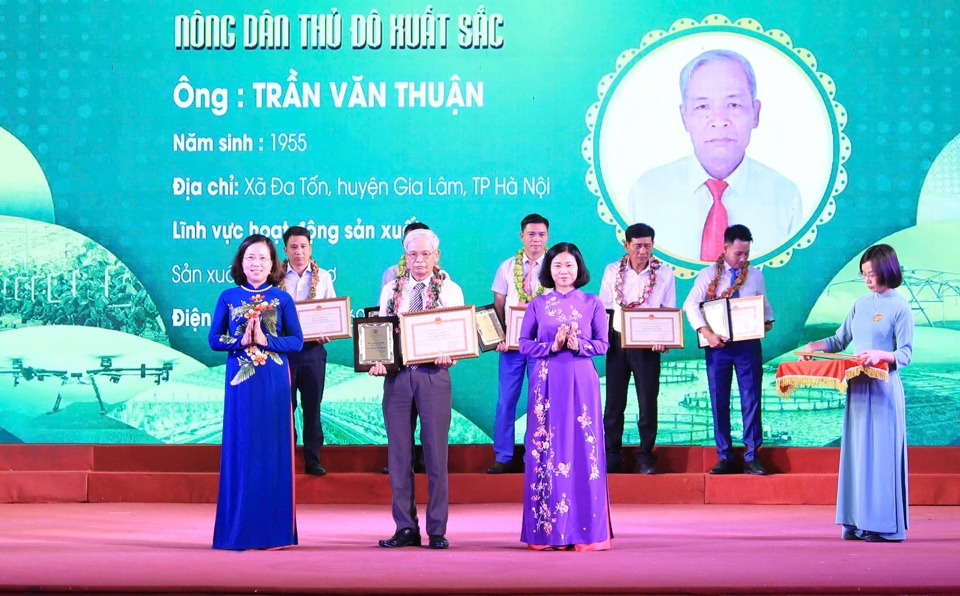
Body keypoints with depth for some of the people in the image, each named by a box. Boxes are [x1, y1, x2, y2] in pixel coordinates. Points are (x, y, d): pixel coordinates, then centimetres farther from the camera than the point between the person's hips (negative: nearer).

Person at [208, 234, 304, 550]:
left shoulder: (282, 299, 6)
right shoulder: (228, 298, 8)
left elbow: (297, 341, 2)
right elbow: (214, 339, 6)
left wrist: (265, 340, -13)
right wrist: (241, 341, -12)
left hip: (274, 382, 0)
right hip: (241, 381, 1)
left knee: (273, 451, 1)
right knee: (240, 450, 0)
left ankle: (273, 530, 6)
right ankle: (239, 531, 6)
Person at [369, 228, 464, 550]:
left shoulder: (450, 290, 7)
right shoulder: (391, 291, 14)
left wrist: (449, 354, -18)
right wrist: (377, 361, -6)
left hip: (433, 375, -3)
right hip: (396, 375, 3)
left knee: (436, 453, -2)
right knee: (399, 454, 3)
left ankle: (437, 530, 3)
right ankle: (406, 528, 10)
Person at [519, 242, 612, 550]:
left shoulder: (592, 304, 7)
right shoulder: (537, 305, 9)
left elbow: (602, 344, 5)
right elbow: (524, 344, 5)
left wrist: (579, 345, -13)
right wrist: (552, 345, -11)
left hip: (581, 382, -1)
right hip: (547, 383, 1)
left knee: (582, 449, -4)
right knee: (546, 450, -2)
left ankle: (585, 530, 0)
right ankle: (547, 531, 3)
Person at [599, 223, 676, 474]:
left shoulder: (665, 274, -1)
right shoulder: (612, 271, 4)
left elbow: (670, 312, 2)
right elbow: (604, 308, 10)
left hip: (647, 345, -1)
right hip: (617, 342, 2)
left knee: (648, 403, 2)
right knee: (614, 402, 5)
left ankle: (645, 458, 12)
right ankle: (611, 458, 12)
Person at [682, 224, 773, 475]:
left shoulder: (756, 275, 9)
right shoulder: (708, 275, 2)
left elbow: (764, 304, 20)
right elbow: (691, 305, -7)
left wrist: (768, 321, -3)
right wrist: (707, 333, -19)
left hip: (748, 344, 1)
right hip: (718, 345, 0)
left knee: (751, 400, -3)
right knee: (719, 402, 4)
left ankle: (752, 457, 2)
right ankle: (724, 457, 11)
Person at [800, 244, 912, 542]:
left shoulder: (900, 308, -5)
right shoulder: (861, 304, 13)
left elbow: (906, 354, -9)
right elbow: (840, 340, 18)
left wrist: (880, 355, -26)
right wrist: (813, 346, 3)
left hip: (884, 389, -6)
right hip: (857, 386, 6)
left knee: (881, 452, -6)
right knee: (856, 451, 5)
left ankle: (884, 524, -4)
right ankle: (858, 521, 9)